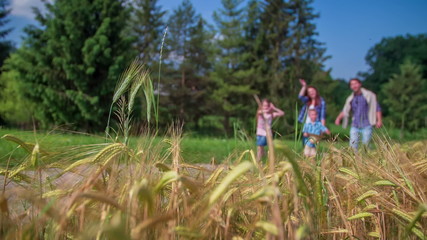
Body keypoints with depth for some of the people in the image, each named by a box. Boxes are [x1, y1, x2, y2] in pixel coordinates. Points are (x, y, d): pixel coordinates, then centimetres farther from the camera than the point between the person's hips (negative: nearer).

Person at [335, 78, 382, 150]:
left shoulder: (369, 95, 0)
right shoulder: (350, 98, 11)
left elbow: (377, 108, 0)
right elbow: (345, 111, 14)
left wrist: (379, 120, -12)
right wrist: (338, 118, -4)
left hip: (366, 126, -3)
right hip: (355, 126, 3)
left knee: (366, 145, -5)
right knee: (353, 145, -4)